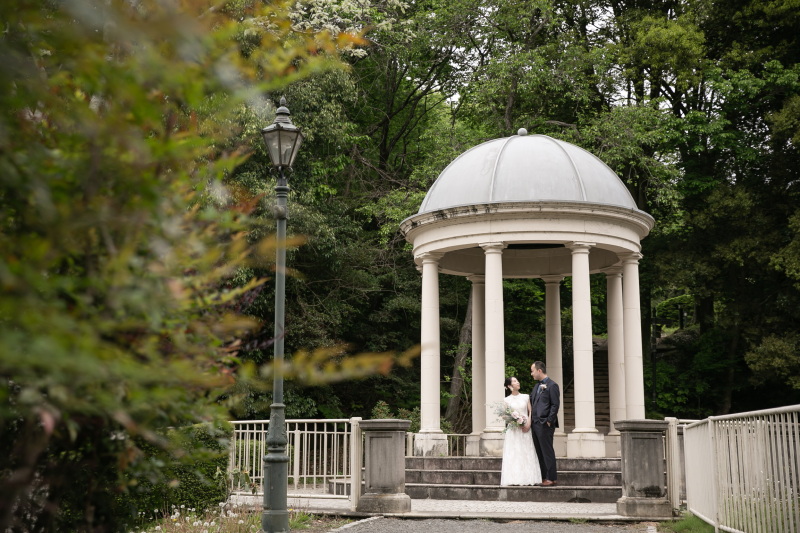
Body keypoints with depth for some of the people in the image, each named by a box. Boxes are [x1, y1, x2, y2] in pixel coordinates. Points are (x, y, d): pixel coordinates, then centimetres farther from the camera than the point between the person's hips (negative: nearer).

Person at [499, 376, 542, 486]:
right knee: (512, 454, -5)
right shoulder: (506, 400, 3)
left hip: (525, 428, 2)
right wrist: (512, 418, -15)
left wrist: (528, 424, -8)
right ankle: (513, 479, -5)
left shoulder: (525, 397, 8)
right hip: (513, 429, -2)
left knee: (526, 453, -1)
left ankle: (527, 478, 1)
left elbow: (531, 411, 6)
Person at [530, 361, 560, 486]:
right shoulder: (537, 386, 18)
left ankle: (551, 478, 2)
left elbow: (555, 405, -12)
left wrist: (549, 421, -15)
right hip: (535, 424, 8)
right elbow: (531, 402, 21)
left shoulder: (552, 385, -7)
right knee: (539, 452, 9)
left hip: (545, 425, -8)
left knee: (547, 451, -4)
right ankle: (543, 477, 14)